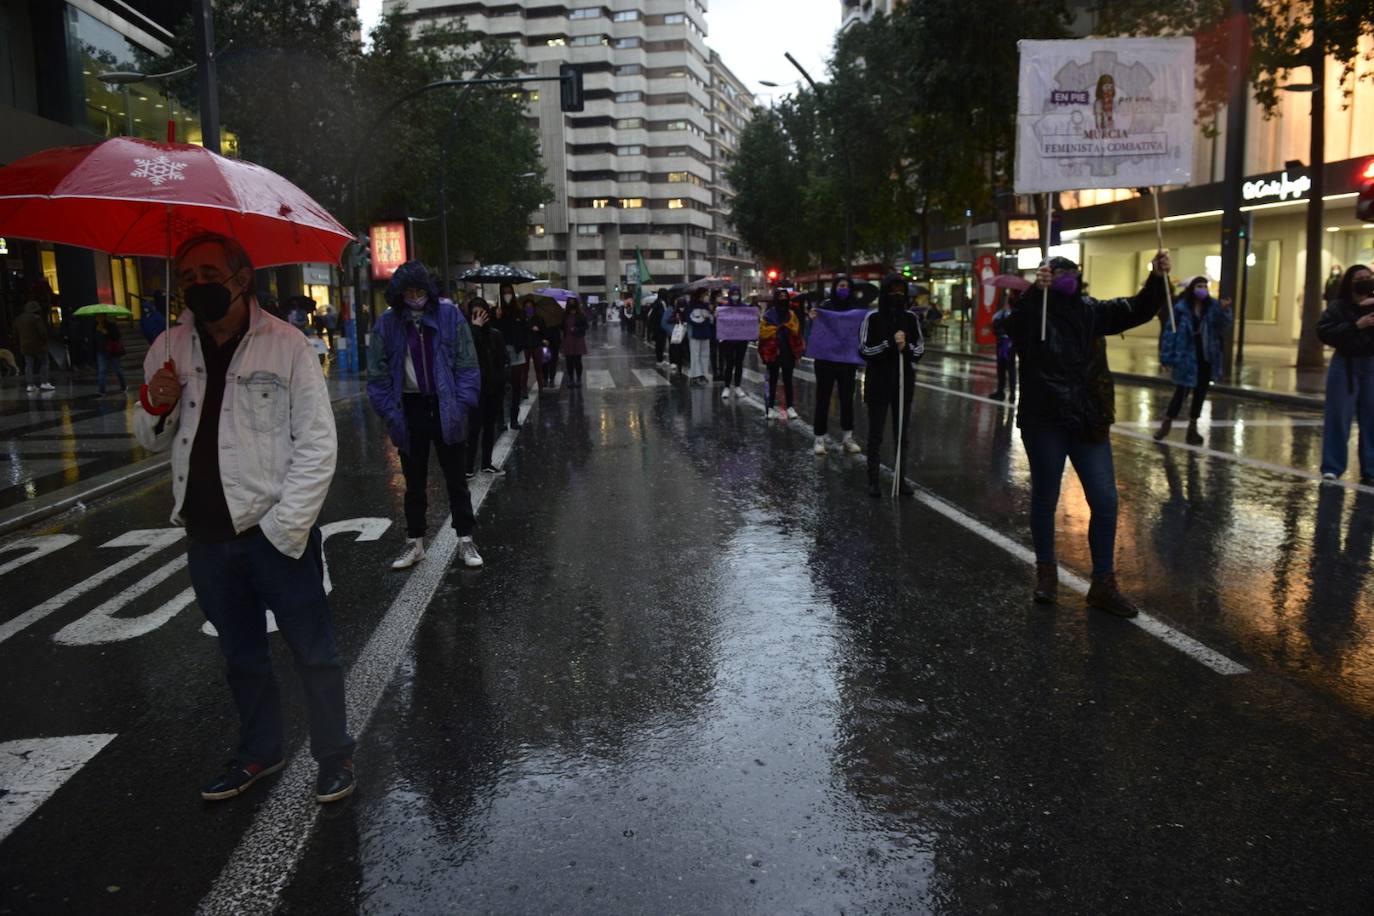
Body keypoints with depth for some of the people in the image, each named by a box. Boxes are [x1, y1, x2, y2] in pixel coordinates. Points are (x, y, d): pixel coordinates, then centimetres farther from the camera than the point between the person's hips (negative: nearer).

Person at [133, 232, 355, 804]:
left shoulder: (286, 347, -9)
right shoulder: (169, 349, 5)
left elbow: (317, 446, -11)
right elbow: (154, 442, 15)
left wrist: (284, 529, -16)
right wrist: (155, 407, -8)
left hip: (277, 534, -5)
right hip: (207, 537, 5)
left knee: (313, 652, 7)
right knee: (241, 655, 21)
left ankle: (334, 756, 26)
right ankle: (260, 752, 40)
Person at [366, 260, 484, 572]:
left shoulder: (449, 315, -8)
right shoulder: (388, 323, -4)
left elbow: (466, 365, -5)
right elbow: (378, 373, 0)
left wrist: (462, 404, -13)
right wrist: (390, 411, -7)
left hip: (445, 409, -1)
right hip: (410, 409, 2)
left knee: (455, 477, 9)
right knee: (414, 480, 14)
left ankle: (465, 541, 20)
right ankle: (415, 543, 26)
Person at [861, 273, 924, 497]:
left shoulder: (911, 317, 3)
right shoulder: (873, 317, -6)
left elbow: (920, 348, 5)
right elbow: (864, 350, -8)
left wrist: (906, 347, -16)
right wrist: (890, 343, -18)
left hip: (904, 382, 3)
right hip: (878, 383, -3)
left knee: (902, 433, 7)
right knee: (875, 433, 5)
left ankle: (901, 478, 16)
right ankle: (873, 480, 12)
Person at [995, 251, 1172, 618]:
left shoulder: (1090, 311, 4)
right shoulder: (1033, 314, -9)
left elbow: (1137, 311, 3)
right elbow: (1010, 324, -31)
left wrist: (1157, 279, -15)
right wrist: (1036, 291, -45)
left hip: (1089, 422, 4)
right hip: (1044, 422, -4)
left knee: (1105, 501, 4)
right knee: (1045, 499, 10)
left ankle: (1103, 584, 16)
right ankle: (1046, 572, 30)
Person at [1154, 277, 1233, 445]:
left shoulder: (1213, 307, 1)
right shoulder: (1181, 307, -9)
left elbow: (1223, 325, -10)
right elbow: (1172, 331, -7)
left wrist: (1224, 311, -30)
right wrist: (1167, 356, -10)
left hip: (1206, 358, 4)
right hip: (1187, 357, -4)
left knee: (1200, 392, 11)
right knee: (1181, 391, -3)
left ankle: (1192, 427, 23)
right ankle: (1167, 423, 13)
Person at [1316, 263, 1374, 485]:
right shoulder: (1338, 306, -2)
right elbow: (1324, 332, -13)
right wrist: (1356, 325, -20)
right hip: (1346, 365, -2)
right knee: (1338, 417, 1)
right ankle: (1332, 468, 8)